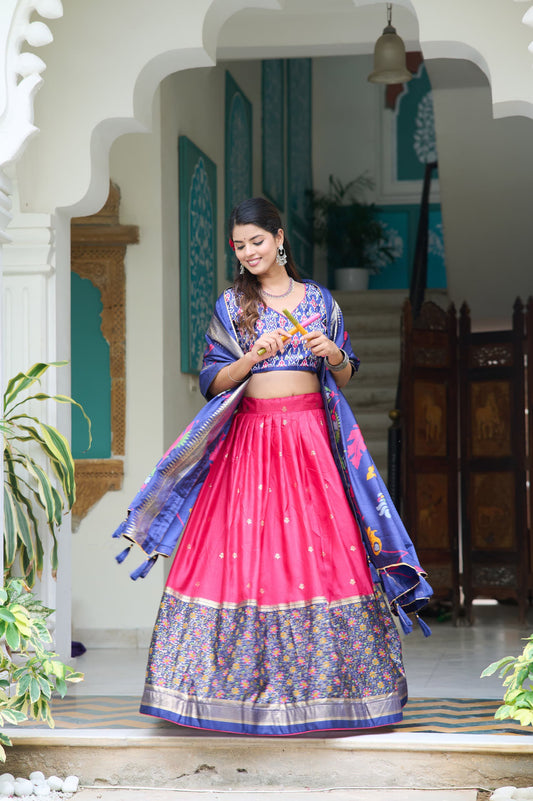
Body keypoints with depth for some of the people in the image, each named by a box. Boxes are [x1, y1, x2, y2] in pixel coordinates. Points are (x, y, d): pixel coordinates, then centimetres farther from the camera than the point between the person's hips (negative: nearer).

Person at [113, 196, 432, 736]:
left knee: (319, 547, -6)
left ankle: (326, 678, 2)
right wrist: (255, 355, -14)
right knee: (243, 553, -6)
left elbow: (345, 377, 12)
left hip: (310, 437, 0)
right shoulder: (230, 305, 9)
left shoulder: (319, 299, 11)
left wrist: (333, 353, -8)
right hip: (249, 440, 0)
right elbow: (214, 380, 2)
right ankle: (245, 680, 2)